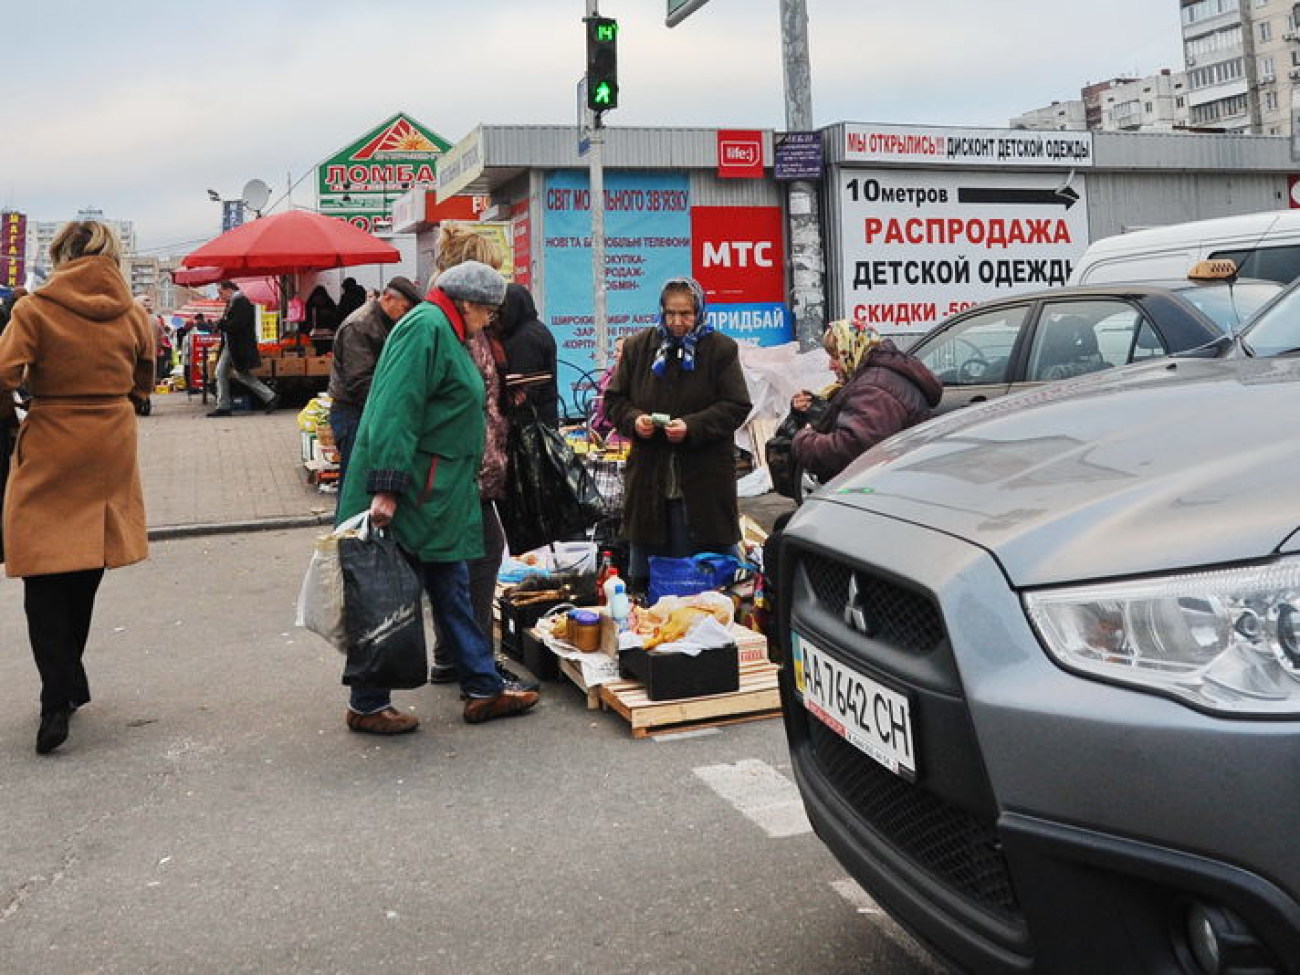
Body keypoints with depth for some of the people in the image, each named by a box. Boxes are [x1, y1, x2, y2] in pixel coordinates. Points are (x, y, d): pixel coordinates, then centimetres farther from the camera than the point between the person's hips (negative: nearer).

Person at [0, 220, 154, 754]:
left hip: (51, 450, -4)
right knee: (86, 571, 17)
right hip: (110, 450, 4)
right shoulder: (132, 312, 2)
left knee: (44, 576, 1)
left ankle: (58, 698, -7)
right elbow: (143, 385, 11)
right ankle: (71, 677, 30)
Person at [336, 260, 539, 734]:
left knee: (451, 588, 14)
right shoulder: (425, 326, -15)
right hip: (406, 495, -11)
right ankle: (367, 705, 12)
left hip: (439, 495, 11)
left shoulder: (443, 331, 18)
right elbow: (394, 410, -24)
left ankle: (483, 689, 22)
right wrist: (386, 486, -29)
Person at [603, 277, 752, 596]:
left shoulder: (721, 348, -1)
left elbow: (737, 406, -6)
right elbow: (614, 399, 12)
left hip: (703, 483, -3)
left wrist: (692, 427, -19)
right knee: (642, 575, 11)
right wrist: (634, 420, -10)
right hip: (648, 478, 3)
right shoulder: (638, 347, 8)